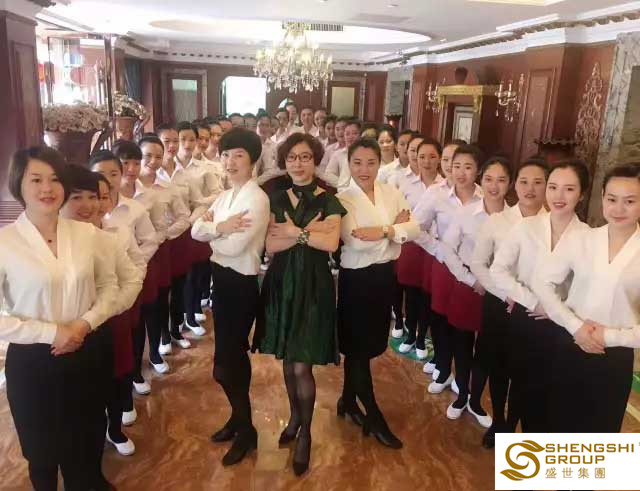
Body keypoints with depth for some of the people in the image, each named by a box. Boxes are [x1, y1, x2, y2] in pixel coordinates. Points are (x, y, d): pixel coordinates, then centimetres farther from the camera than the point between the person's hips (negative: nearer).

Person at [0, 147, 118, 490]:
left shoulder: (86, 233, -2)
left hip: (85, 354, 3)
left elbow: (109, 285, 4)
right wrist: (50, 333, -19)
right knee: (42, 449, 19)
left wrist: (86, 322, -11)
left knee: (85, 443, 21)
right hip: (32, 362, -3)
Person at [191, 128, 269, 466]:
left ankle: (246, 430, 20)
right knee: (233, 353, 19)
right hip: (221, 278, 8)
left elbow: (233, 246, -25)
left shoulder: (256, 199, -18)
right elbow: (196, 230, 2)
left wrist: (213, 229, -5)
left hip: (242, 283, -8)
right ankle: (239, 417, 37)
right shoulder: (225, 196, 10)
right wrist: (219, 227, -18)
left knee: (224, 363, -1)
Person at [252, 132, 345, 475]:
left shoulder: (328, 202, -3)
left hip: (313, 286, -3)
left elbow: (331, 243, -20)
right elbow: (271, 246, -7)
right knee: (287, 362, 15)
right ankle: (294, 416, 39)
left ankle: (306, 433, 20)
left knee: (302, 367, -2)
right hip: (282, 284, 4)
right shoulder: (277, 200, 6)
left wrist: (294, 232, -13)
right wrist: (307, 232, -17)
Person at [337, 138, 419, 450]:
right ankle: (375, 418, 21)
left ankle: (348, 401, 38)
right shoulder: (343, 200, -12)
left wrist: (384, 230, -20)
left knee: (366, 346, 17)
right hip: (357, 278, -5)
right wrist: (396, 227, -12)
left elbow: (414, 229, -6)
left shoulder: (392, 193, 3)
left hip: (385, 275, 6)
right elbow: (357, 242, -24)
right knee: (358, 346, 5)